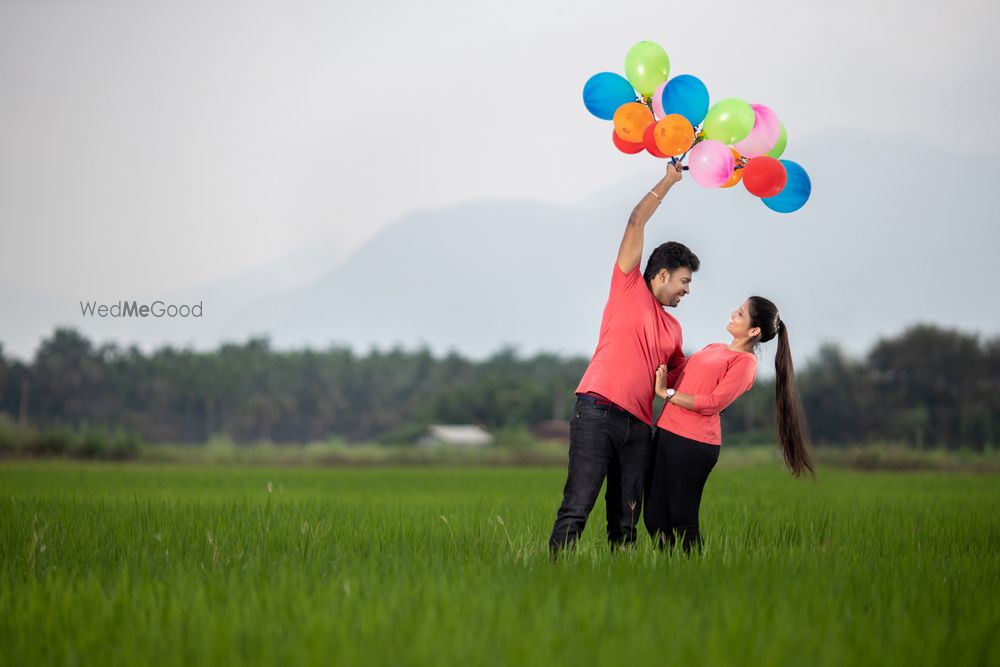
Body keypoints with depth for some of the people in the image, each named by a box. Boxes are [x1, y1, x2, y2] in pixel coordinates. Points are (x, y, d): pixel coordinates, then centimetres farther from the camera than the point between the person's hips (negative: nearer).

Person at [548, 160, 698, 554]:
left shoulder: (673, 329, 25)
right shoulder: (629, 287, 9)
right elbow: (636, 224, 4)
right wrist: (669, 181, 8)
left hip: (638, 425, 6)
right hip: (597, 413, -6)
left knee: (625, 521, 1)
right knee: (577, 507, -14)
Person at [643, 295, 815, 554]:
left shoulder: (745, 362, -5)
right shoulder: (714, 349, 21)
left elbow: (713, 403, -13)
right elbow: (680, 379, 27)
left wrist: (667, 393, -10)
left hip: (694, 444, -8)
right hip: (665, 434, 8)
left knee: (682, 519, -7)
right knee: (654, 517, 5)